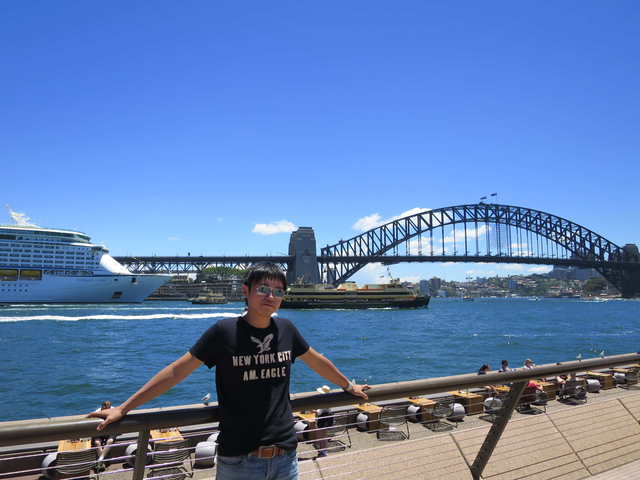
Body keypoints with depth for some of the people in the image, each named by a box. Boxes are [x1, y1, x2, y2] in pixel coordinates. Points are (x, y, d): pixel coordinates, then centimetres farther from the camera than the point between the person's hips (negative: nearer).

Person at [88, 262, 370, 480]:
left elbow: (317, 362, 15)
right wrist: (123, 408, -5)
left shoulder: (286, 329, 0)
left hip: (285, 456, 3)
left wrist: (349, 386, 27)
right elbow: (176, 371, -7)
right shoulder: (225, 332, -11)